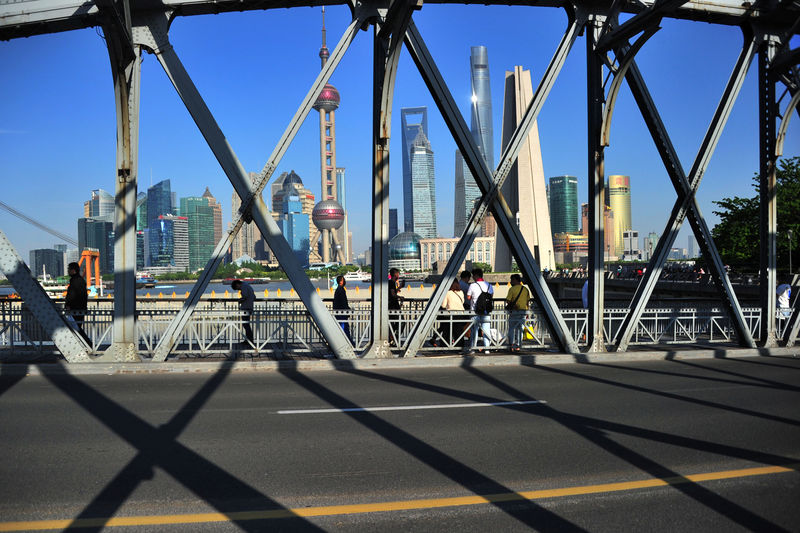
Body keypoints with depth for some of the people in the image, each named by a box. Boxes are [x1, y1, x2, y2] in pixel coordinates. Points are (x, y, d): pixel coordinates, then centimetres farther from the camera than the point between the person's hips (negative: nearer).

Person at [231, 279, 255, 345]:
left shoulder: (244, 286, -8)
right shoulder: (248, 286, 22)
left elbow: (245, 296, -23)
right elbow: (254, 297, 28)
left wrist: (240, 301, -6)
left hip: (245, 308, -10)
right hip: (250, 307, 10)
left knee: (245, 325, -8)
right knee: (246, 324, 14)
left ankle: (251, 341, -9)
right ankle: (248, 340, 17)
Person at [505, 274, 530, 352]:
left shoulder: (512, 289, -8)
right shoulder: (526, 289, 9)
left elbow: (508, 301, -11)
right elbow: (528, 302, 10)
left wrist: (508, 306, 11)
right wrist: (527, 313, 16)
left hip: (515, 311, -5)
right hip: (524, 311, 5)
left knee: (512, 329, 4)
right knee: (520, 329, 10)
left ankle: (512, 346, -1)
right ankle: (518, 346, 10)